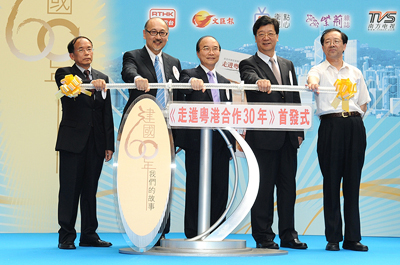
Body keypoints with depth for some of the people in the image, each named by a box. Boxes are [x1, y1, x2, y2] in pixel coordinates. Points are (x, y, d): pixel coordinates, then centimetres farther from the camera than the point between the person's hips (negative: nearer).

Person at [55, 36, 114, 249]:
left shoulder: (102, 78, 16)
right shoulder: (64, 74, 4)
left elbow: (107, 115, 13)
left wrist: (109, 144, 6)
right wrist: (91, 84, -39)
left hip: (96, 143, 4)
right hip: (72, 141, -4)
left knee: (90, 190, 7)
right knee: (69, 190, -3)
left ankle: (89, 235, 13)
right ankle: (66, 237, 1)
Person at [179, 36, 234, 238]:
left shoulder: (224, 81, 20)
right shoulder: (189, 74, 3)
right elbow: (183, 85, -22)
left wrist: (231, 142, 12)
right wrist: (193, 83, -46)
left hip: (221, 144, 5)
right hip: (197, 142, -5)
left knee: (220, 189, 5)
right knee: (195, 189, -3)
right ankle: (193, 235, 2)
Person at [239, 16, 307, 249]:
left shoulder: (288, 65, 18)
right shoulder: (248, 64, 1)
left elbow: (296, 99, 17)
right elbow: (250, 78, -24)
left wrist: (299, 131, 10)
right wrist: (260, 81, -47)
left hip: (288, 136, 5)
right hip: (263, 136, -5)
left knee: (288, 186, 9)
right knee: (263, 186, -2)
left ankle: (288, 234, 16)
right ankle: (263, 236, 4)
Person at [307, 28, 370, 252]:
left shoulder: (355, 72, 18)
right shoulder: (319, 70, 7)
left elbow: (364, 103, 22)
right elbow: (312, 77, -18)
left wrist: (354, 119, 5)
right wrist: (312, 82, -41)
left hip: (355, 125, 3)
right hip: (331, 126, -3)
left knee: (353, 181, 2)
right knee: (331, 181, -3)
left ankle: (353, 238, 4)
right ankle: (333, 238, 1)